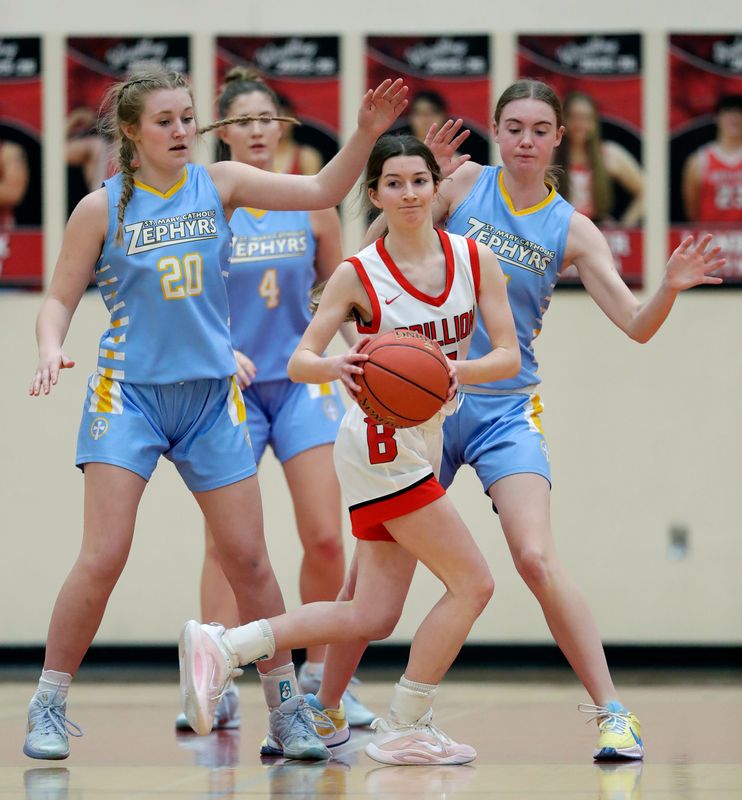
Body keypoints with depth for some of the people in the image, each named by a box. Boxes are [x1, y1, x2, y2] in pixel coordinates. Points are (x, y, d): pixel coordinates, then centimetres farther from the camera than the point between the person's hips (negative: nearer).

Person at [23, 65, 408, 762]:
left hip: (212, 394, 3)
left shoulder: (219, 184, 3)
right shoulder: (102, 208, -3)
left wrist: (366, 133, -15)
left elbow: (323, 190, -1)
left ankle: (287, 711, 15)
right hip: (129, 392, -3)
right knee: (102, 559, -12)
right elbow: (60, 298, 2)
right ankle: (48, 709, 0)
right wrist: (50, 351, -18)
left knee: (249, 560, 4)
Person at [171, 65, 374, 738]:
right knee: (225, 539, -5)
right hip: (228, 388, -2)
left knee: (325, 537, -4)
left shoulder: (312, 204, 2)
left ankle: (320, 675, 11)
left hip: (302, 381, 2)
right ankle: (218, 688, -3)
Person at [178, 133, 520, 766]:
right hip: (381, 444, -6)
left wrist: (453, 369, -23)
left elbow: (509, 357, -3)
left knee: (371, 618, 6)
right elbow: (298, 362, -9)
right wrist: (336, 368, -31)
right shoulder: (358, 275, -9)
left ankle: (222, 647, 10)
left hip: (422, 446, 6)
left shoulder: (475, 260, 2)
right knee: (472, 583, -10)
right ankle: (404, 730, -1)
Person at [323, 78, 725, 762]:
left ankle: (614, 714, -13)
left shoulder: (571, 230, 0)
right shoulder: (465, 182, 1)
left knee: (538, 561, -19)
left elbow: (637, 325, -4)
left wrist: (671, 288, -25)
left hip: (506, 405, -1)